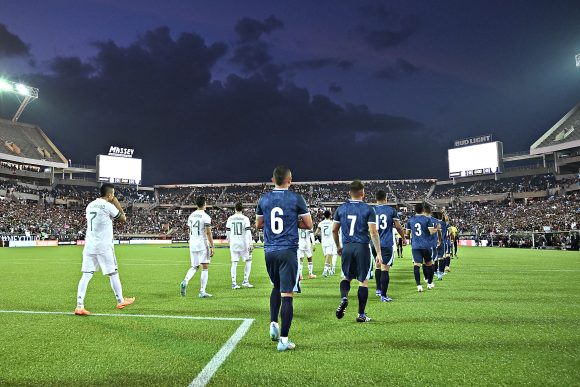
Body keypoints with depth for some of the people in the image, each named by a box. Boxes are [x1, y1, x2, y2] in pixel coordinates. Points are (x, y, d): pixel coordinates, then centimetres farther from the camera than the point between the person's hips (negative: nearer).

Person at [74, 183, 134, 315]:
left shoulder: (90, 205, 10)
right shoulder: (108, 206, -11)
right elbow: (123, 219, 0)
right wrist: (117, 203, 6)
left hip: (89, 245, 6)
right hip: (103, 246, -6)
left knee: (86, 275, 3)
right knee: (113, 273, 8)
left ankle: (79, 306, -3)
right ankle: (120, 301, 22)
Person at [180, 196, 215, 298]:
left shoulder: (191, 216, 10)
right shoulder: (206, 217, -10)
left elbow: (190, 232, 16)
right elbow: (208, 233, -12)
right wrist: (212, 247, -9)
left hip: (192, 244, 6)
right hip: (203, 244, -6)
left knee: (194, 267, 17)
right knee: (205, 268, 1)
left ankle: (185, 281, -8)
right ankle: (202, 292, -1)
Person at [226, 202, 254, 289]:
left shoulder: (230, 219, 5)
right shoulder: (245, 218, -6)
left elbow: (227, 232, 11)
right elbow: (248, 232, -11)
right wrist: (250, 243, -10)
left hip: (233, 243, 3)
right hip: (243, 243, -3)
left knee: (234, 263, 6)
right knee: (248, 261, 11)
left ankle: (234, 283, 5)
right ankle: (245, 281, 6)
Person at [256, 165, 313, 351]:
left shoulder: (263, 199, 5)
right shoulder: (296, 198, -5)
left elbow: (258, 225, 16)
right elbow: (308, 225, 1)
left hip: (269, 251, 4)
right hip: (288, 251, -4)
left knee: (276, 287, 26)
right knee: (287, 294, -2)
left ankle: (273, 324, 18)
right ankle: (283, 340, 0)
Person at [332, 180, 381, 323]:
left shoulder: (341, 208, 5)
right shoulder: (368, 209, -4)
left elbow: (334, 230, 9)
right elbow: (373, 232, -9)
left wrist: (338, 246, 24)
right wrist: (378, 253, -5)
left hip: (347, 247, 3)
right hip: (362, 248, -3)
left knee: (346, 277, 20)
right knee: (363, 280, 8)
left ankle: (344, 298, -8)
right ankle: (361, 314, 12)